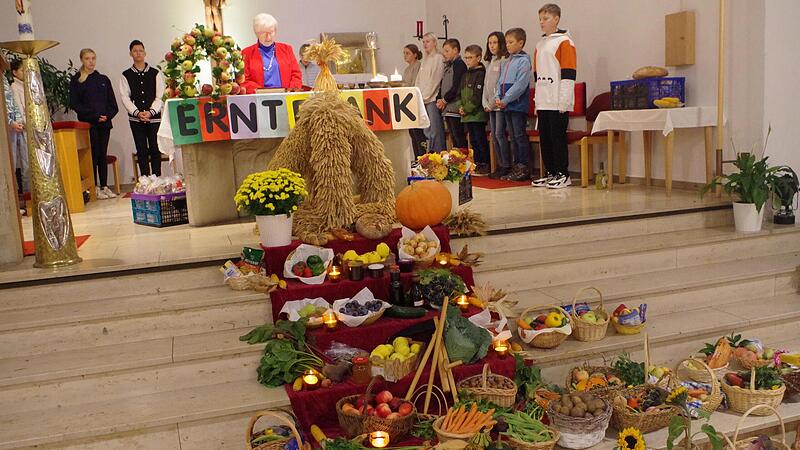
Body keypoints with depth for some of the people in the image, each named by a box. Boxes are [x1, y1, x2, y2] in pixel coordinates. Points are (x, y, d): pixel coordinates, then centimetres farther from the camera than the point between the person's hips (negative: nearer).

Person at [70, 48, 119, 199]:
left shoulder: (103, 79, 14)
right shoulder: (76, 80, 3)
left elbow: (112, 102, 12)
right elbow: (74, 103, -4)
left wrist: (108, 115, -7)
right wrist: (94, 115, -13)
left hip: (104, 123, 3)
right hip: (88, 123, -3)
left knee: (103, 155, 5)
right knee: (93, 155, -4)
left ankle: (105, 186, 9)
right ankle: (95, 188, 1)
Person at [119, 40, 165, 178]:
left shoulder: (155, 73, 6)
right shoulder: (126, 75, 7)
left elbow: (160, 96, 0)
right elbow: (125, 97, 1)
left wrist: (151, 112, -13)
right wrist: (137, 113, -13)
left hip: (154, 117, 0)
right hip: (136, 118, 0)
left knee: (155, 150, 0)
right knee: (142, 151, 3)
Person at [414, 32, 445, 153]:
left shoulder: (439, 58, -3)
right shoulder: (425, 59, 21)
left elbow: (435, 80, -10)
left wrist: (425, 96, -11)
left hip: (433, 98, -8)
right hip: (423, 99, 8)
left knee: (435, 129, -9)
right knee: (427, 130, 7)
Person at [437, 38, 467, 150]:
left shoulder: (459, 64, -7)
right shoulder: (448, 66, 21)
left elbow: (456, 87, -15)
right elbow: (442, 86, 20)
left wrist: (444, 100, -10)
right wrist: (439, 99, 4)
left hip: (455, 107, -9)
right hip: (447, 108, 9)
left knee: (459, 137, -9)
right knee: (453, 138, 10)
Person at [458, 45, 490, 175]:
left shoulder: (481, 74, -9)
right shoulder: (465, 75, 18)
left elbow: (478, 96, -16)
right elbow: (460, 92, 17)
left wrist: (467, 109, -14)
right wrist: (460, 106, 0)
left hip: (478, 114, -8)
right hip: (467, 115, 8)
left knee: (480, 139, -6)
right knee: (473, 140, 11)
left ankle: (485, 165, -1)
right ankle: (477, 164, 18)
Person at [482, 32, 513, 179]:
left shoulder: (504, 60, -7)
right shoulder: (490, 63, 20)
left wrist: (495, 101, -13)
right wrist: (486, 103, 9)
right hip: (491, 106, 8)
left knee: (500, 134, -11)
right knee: (494, 135, 7)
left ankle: (507, 166, -5)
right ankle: (501, 165, 12)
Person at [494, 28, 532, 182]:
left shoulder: (524, 60, -7)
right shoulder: (507, 62, 18)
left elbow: (520, 84, -15)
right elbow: (500, 81, 18)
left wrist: (505, 100, -15)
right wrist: (497, 97, 1)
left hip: (518, 104, -8)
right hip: (507, 106, 8)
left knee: (520, 136, -6)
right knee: (514, 137, 11)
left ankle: (524, 168, -1)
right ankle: (517, 166, 16)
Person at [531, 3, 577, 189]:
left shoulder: (564, 42, -5)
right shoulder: (540, 44, 17)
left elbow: (568, 75, -11)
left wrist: (564, 102, -15)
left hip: (558, 102, -7)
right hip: (543, 102, 7)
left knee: (558, 137, -4)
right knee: (544, 137, 8)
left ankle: (563, 174, 5)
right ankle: (551, 173, 17)